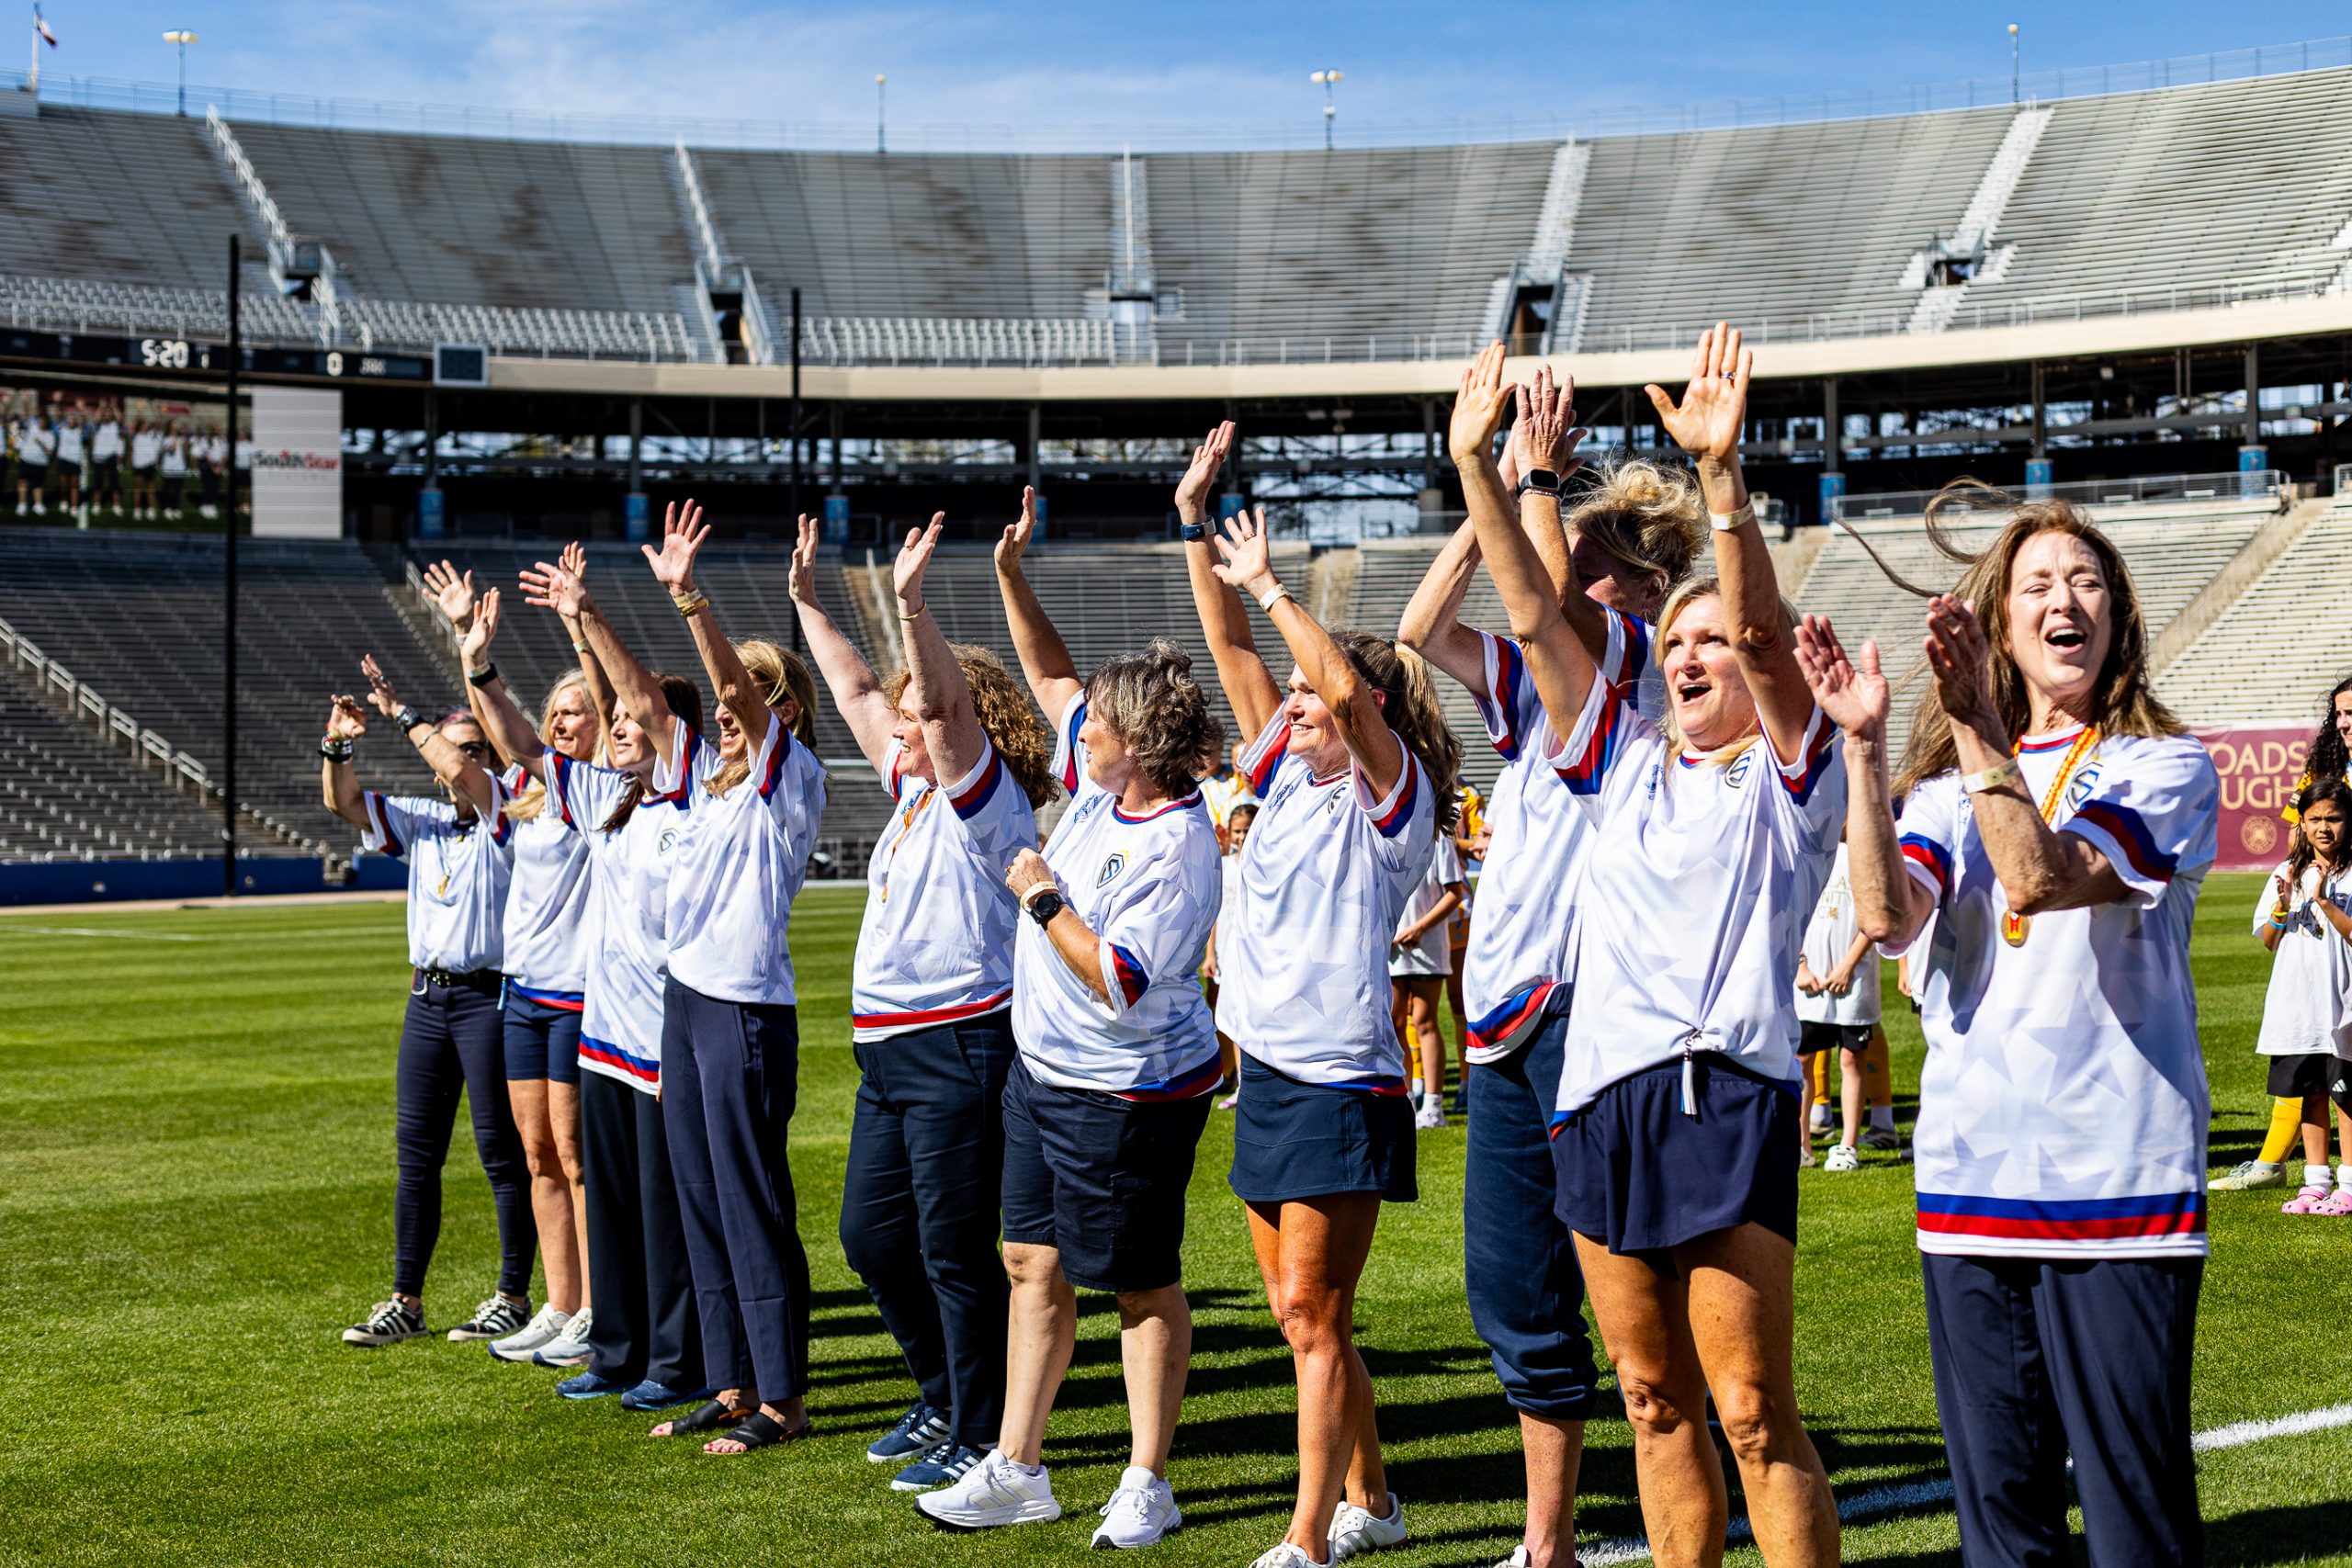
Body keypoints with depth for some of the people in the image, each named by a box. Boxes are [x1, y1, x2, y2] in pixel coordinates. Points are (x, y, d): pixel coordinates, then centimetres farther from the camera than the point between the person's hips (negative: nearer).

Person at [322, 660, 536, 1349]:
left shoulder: (506, 815, -5)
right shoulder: (421, 822, 14)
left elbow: (460, 770, -21)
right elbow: (346, 804, 8)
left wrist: (402, 713, -13)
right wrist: (336, 746, -9)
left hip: (487, 997, -6)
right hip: (426, 996, 7)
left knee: (502, 1151, -2)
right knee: (416, 1151, 8)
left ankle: (514, 1298, 6)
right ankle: (406, 1303, 13)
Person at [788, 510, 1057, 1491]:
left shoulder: (989, 797, -8)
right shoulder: (915, 790, 15)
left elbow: (946, 703, -24)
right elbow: (855, 693, 22)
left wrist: (911, 604, -34)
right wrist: (807, 601, 22)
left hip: (959, 1047, -9)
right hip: (888, 1047, 9)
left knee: (955, 1252, -4)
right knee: (871, 1236, 14)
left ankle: (981, 1438, 7)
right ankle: (942, 1398, 30)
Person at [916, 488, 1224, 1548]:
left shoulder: (1176, 850, -23)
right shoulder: (1102, 784, 2)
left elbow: (1118, 985, -29)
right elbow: (1051, 676, 14)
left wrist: (1043, 899, -20)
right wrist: (1011, 575, 4)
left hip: (1127, 1092, -9)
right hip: (1044, 1070, 9)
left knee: (1141, 1286, 3)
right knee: (1033, 1264, 12)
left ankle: (1147, 1483, 15)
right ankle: (1015, 1469, 21)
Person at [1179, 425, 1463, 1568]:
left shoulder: (1390, 794, -7)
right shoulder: (1290, 776, 12)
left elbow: (1350, 686, -25)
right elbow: (1233, 655, 10)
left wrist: (1267, 582, -15)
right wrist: (1197, 532, 3)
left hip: (1344, 1083, -8)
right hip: (1266, 1075, 8)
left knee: (1312, 1315, -8)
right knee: (1304, 1317, 13)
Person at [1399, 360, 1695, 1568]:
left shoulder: (1635, 658, -3)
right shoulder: (1541, 681, 18)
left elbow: (1551, 598, -21)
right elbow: (1421, 629, 12)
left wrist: (1537, 474, -7)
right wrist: (1495, 494, 10)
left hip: (1586, 1004, -8)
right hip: (1503, 1015, 9)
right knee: (1511, 1289, 12)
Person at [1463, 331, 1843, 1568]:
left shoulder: (1790, 771, 4)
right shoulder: (1625, 758, 17)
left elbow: (1763, 630, -13)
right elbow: (1535, 617, 10)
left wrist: (1720, 470, -25)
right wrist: (1477, 464, 3)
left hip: (1730, 1093, -5)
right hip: (1601, 1094, 5)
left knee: (1752, 1411, -5)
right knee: (1653, 1399, 10)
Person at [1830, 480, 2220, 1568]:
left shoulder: (2165, 767, 2)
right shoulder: (1950, 783, 14)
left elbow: (2044, 877, -16)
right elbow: (1887, 914, -7)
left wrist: (1975, 723, -20)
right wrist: (1864, 745, -13)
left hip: (2118, 1175, -4)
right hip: (1970, 1175, 4)